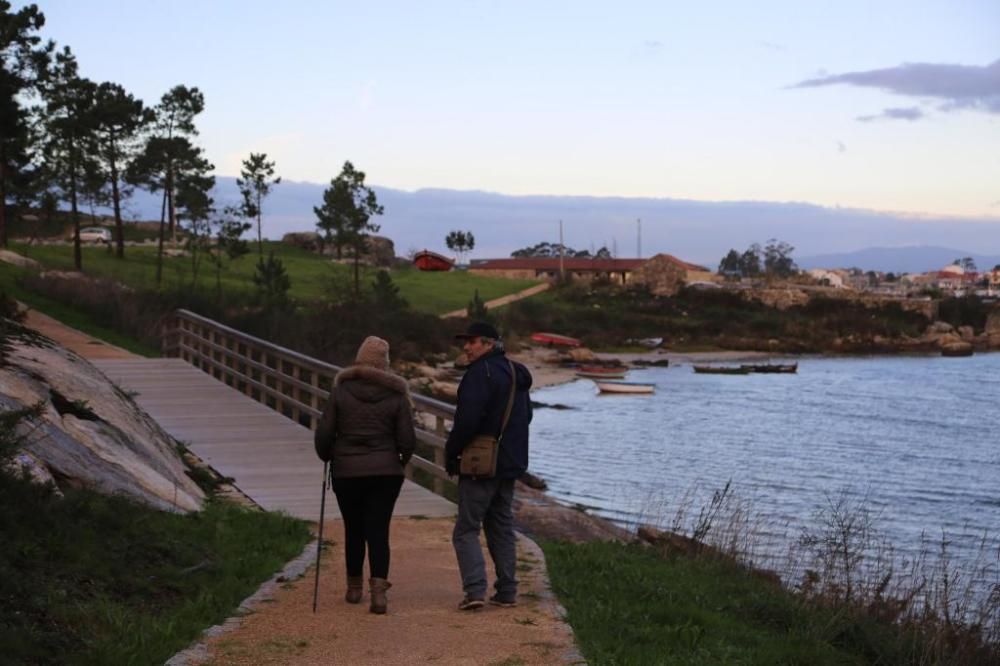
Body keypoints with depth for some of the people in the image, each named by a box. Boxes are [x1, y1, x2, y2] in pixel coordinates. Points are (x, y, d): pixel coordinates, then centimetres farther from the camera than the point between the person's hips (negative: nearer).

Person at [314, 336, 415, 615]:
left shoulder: (341, 390, -5)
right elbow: (407, 439, -2)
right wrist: (402, 459, 19)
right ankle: (378, 589, -13)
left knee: (353, 530, 14)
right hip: (386, 471, 0)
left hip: (347, 472, 0)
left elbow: (324, 433, -4)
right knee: (378, 530, 1)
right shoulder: (396, 394, -4)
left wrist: (326, 457, 16)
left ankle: (354, 587, 25)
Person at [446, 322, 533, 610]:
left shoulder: (480, 373, -15)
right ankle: (507, 592, 15)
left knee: (466, 530, -3)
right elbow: (526, 415, 23)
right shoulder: (515, 373, 14)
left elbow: (467, 420, -22)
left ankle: (475, 590, -13)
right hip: (510, 464, 9)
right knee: (502, 527, 15)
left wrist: (451, 454, -9)